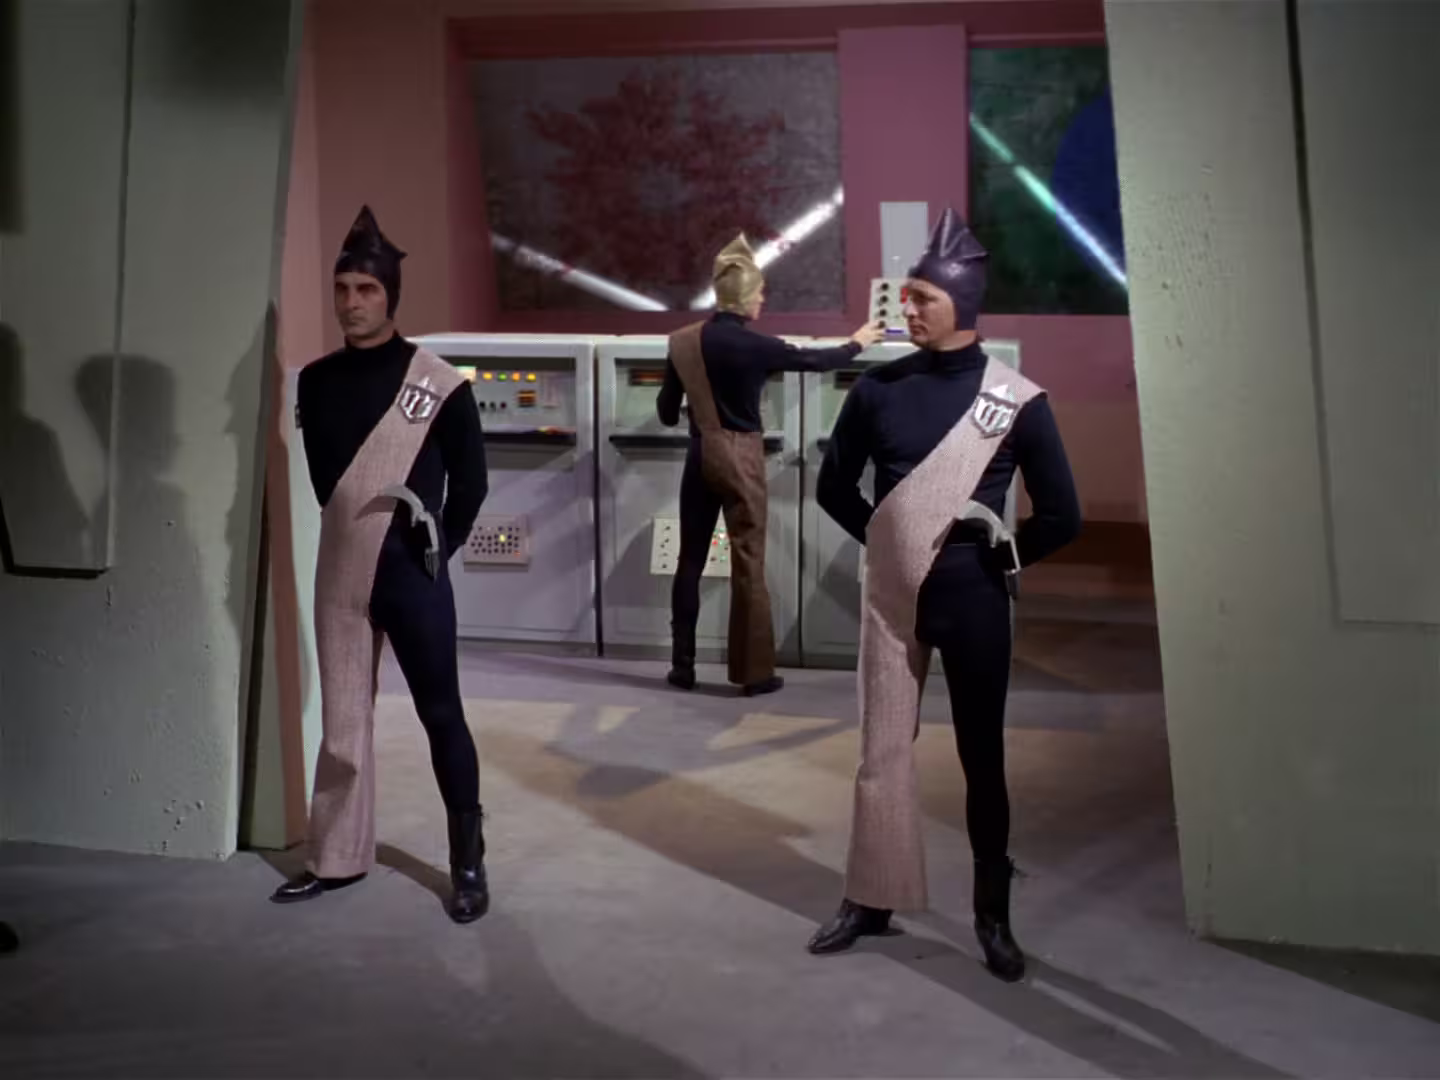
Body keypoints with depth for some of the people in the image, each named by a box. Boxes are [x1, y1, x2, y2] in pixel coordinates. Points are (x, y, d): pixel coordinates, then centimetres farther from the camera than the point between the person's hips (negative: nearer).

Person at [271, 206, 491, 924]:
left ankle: (468, 862, 9)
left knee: (441, 715, -1)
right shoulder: (317, 381, 7)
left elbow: (470, 477, 0)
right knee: (342, 717, 11)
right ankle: (338, 857, 22)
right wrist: (350, 534, 12)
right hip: (340, 572, 4)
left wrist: (436, 545, 2)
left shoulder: (437, 382, -5)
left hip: (411, 572, -4)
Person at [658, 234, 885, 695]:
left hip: (701, 455, 5)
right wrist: (857, 344, 19)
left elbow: (667, 413, 5)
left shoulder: (683, 342, 0)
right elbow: (812, 361, 1)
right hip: (740, 457, -4)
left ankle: (682, 665, 17)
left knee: (691, 560, 12)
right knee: (749, 563, 2)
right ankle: (754, 672, 7)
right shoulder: (753, 345, -13)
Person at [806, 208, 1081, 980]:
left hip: (970, 597, -2)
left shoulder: (1016, 399, -8)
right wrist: (884, 538, 6)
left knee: (981, 755, 7)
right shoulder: (879, 388, -1)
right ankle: (871, 899, 22)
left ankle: (993, 914, 19)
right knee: (881, 749, 9)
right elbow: (834, 486, 12)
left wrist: (998, 559, 1)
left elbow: (1060, 515, -3)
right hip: (892, 593, 2)